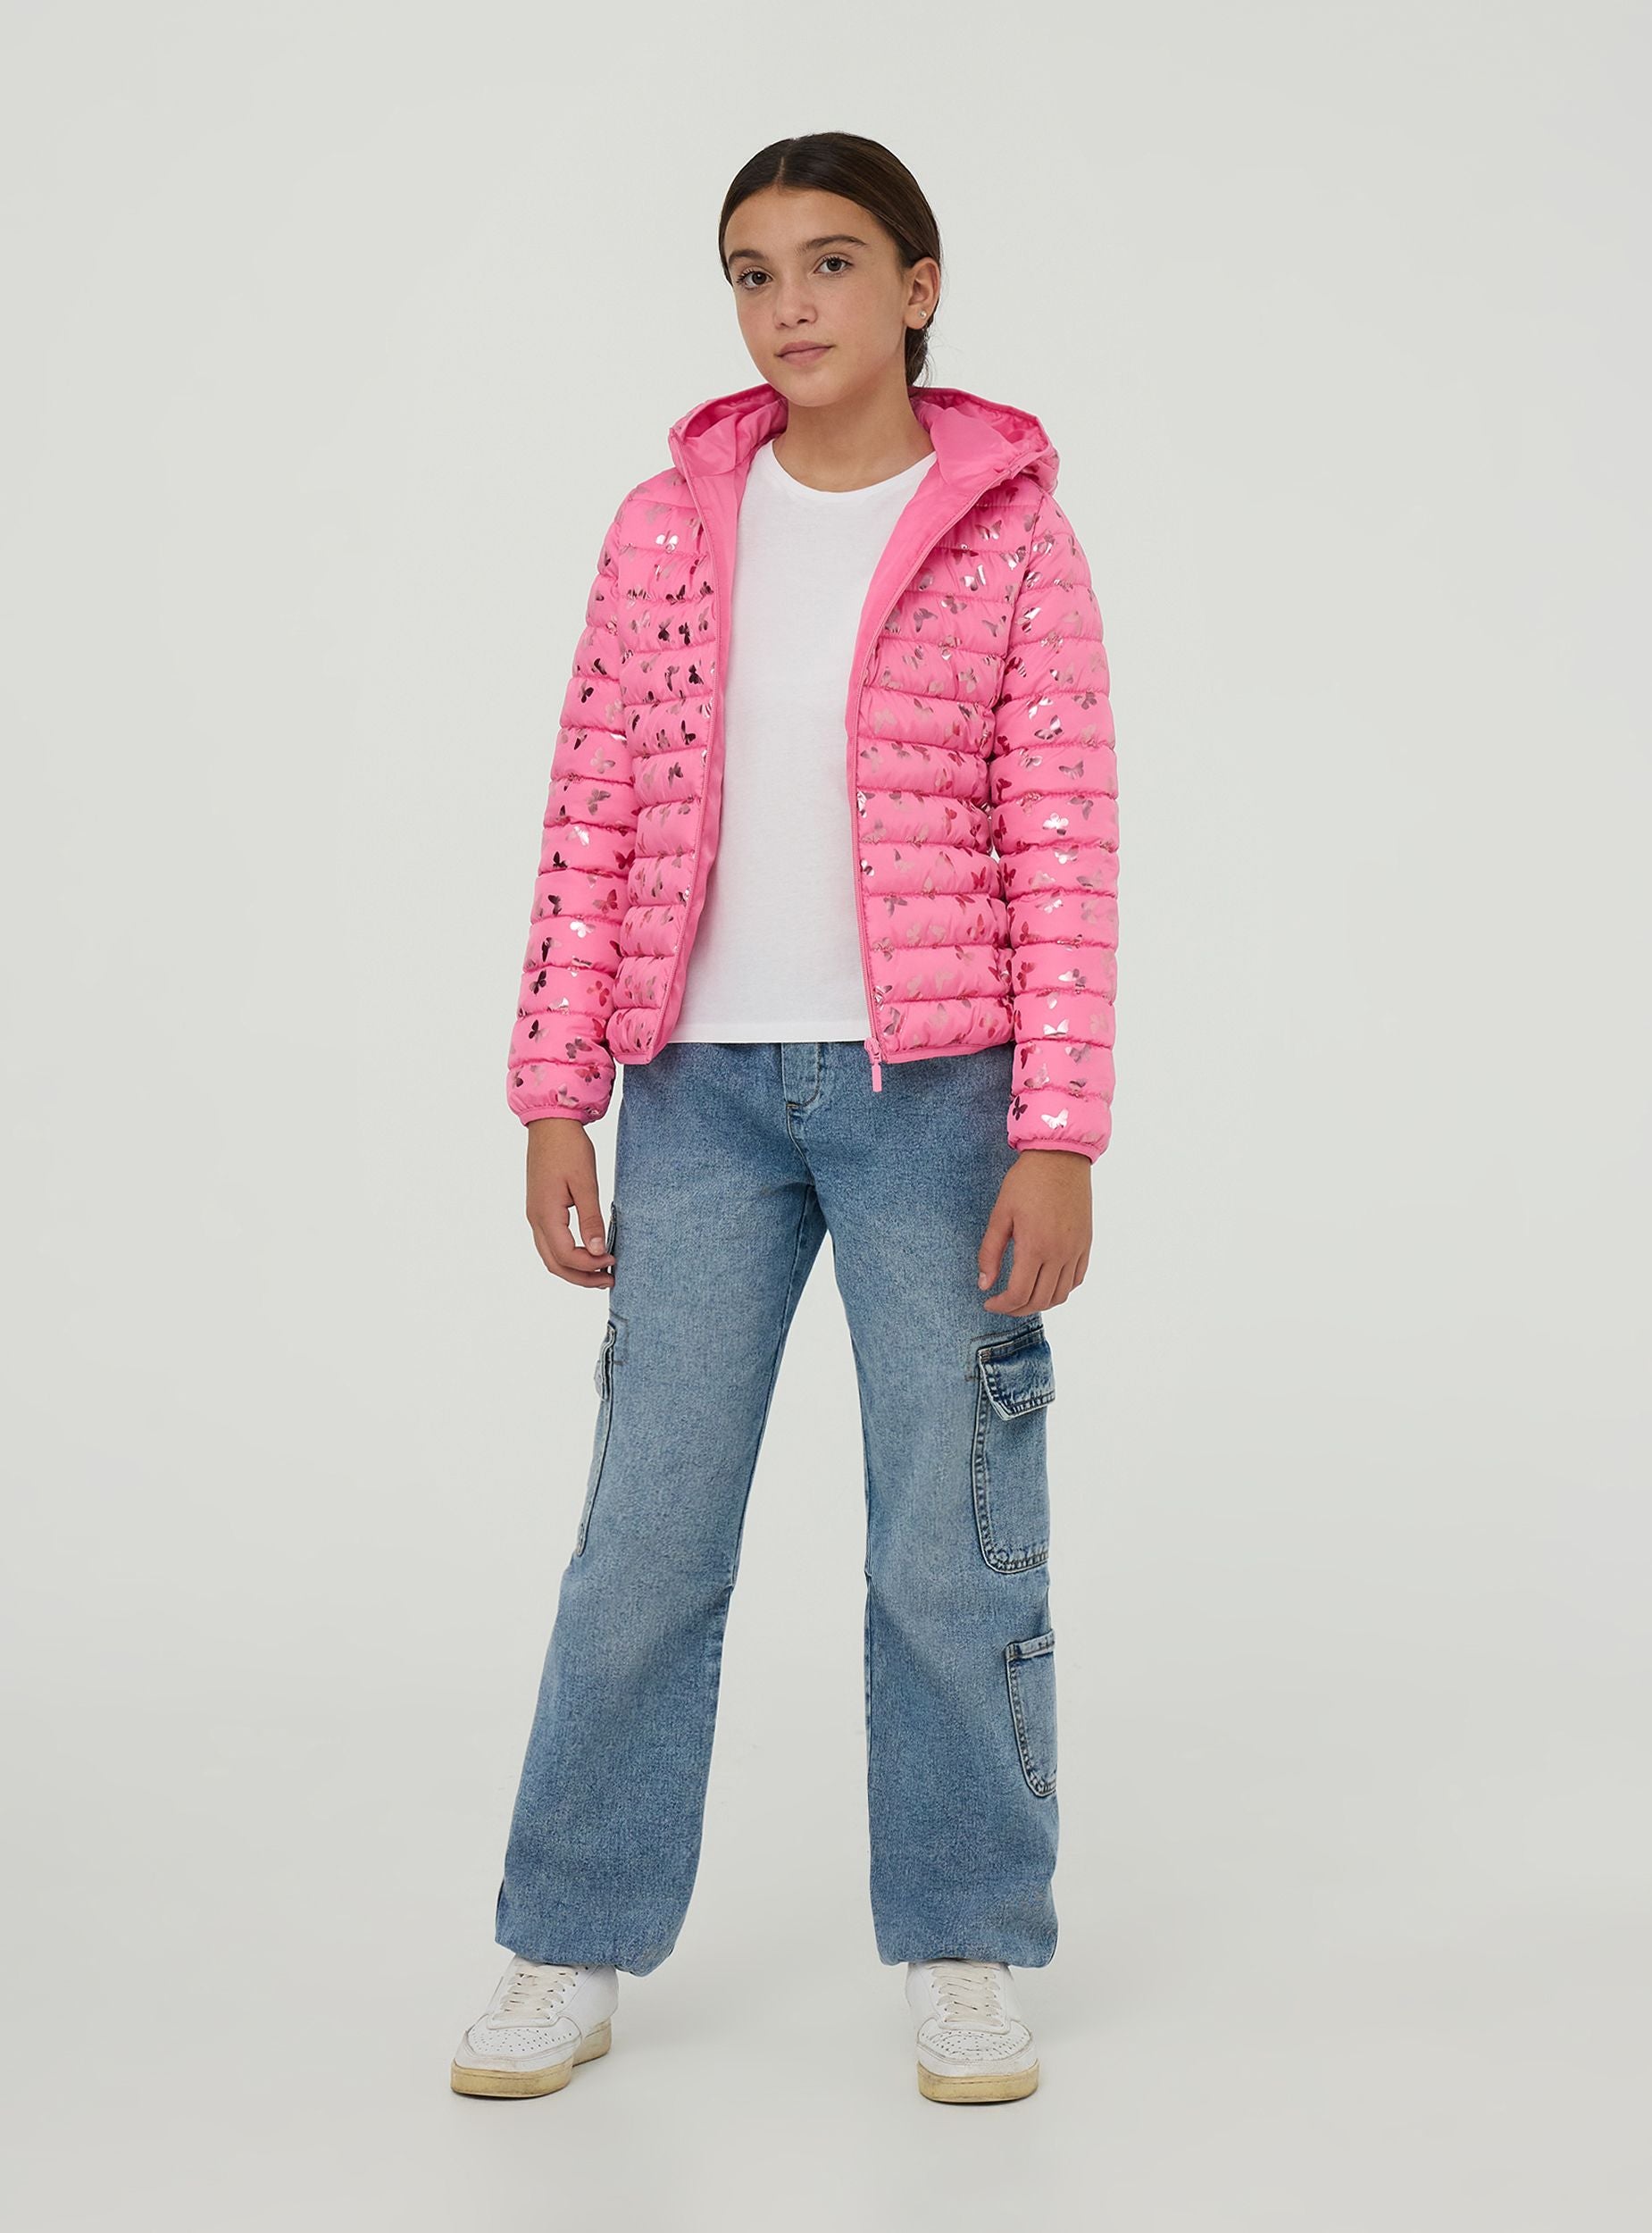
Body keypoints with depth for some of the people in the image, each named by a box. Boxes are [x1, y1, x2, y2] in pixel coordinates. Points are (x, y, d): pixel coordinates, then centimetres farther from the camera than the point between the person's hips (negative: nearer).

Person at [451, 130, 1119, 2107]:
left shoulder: (1008, 533, -1)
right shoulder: (669, 526, 6)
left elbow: (1063, 844, -4)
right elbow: (594, 818, 7)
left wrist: (1057, 1141, -9)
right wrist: (554, 1099, 2)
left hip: (937, 1088, -2)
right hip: (708, 1088, 2)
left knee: (956, 1540, 5)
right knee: (641, 1533, 6)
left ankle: (965, 1953, 21)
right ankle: (570, 1951, 20)